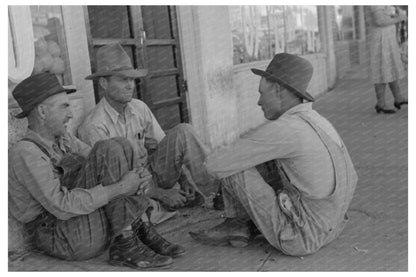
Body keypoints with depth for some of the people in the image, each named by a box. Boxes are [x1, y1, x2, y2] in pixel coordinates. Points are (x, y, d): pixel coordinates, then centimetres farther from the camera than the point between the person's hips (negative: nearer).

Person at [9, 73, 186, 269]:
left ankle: (143, 232, -9)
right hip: (66, 239, -8)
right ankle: (126, 246, -19)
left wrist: (133, 178, -15)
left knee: (120, 146, -3)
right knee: (110, 150, -20)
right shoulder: (25, 153, -17)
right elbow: (62, 206, -26)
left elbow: (105, 166, 7)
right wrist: (120, 188, -26)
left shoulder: (63, 140, 12)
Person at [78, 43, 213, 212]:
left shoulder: (139, 108, -1)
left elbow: (162, 145, 4)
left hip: (152, 171, 5)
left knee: (182, 133, -17)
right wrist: (159, 193, -26)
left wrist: (185, 178, -11)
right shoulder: (94, 127, -19)